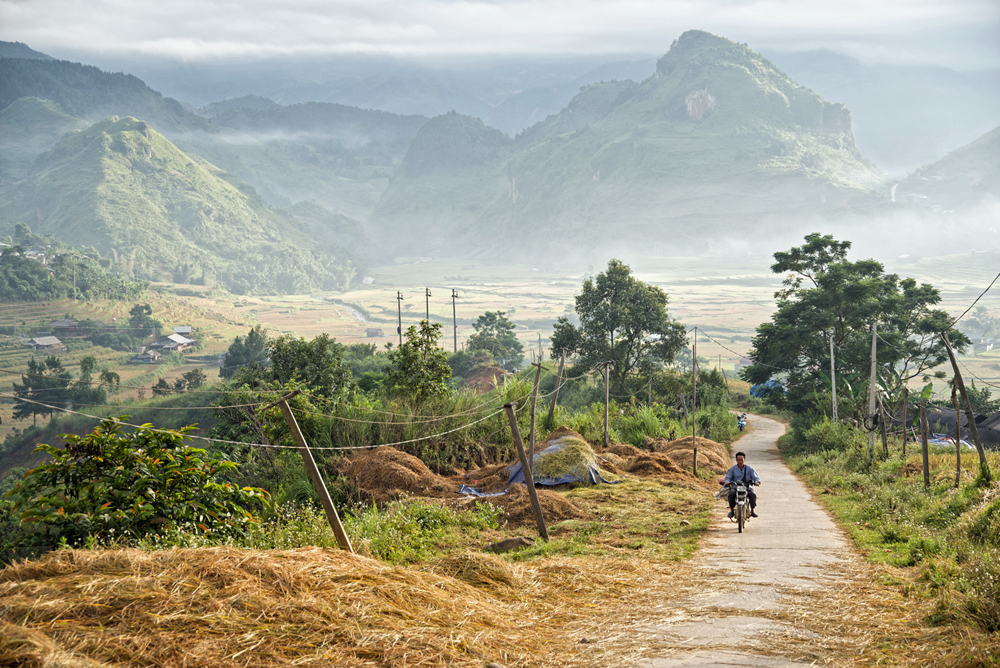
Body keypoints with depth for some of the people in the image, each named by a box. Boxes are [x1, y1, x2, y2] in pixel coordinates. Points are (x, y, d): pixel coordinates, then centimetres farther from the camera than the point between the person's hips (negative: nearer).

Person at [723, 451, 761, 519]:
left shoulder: (749, 469, 8)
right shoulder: (732, 469, 9)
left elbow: (756, 477, 2)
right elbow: (728, 477, 3)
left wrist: (756, 481, -22)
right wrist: (727, 481, -22)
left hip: (747, 488, 0)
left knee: (752, 495, -31)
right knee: (731, 495, -33)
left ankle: (753, 511, -12)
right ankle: (731, 510, -15)